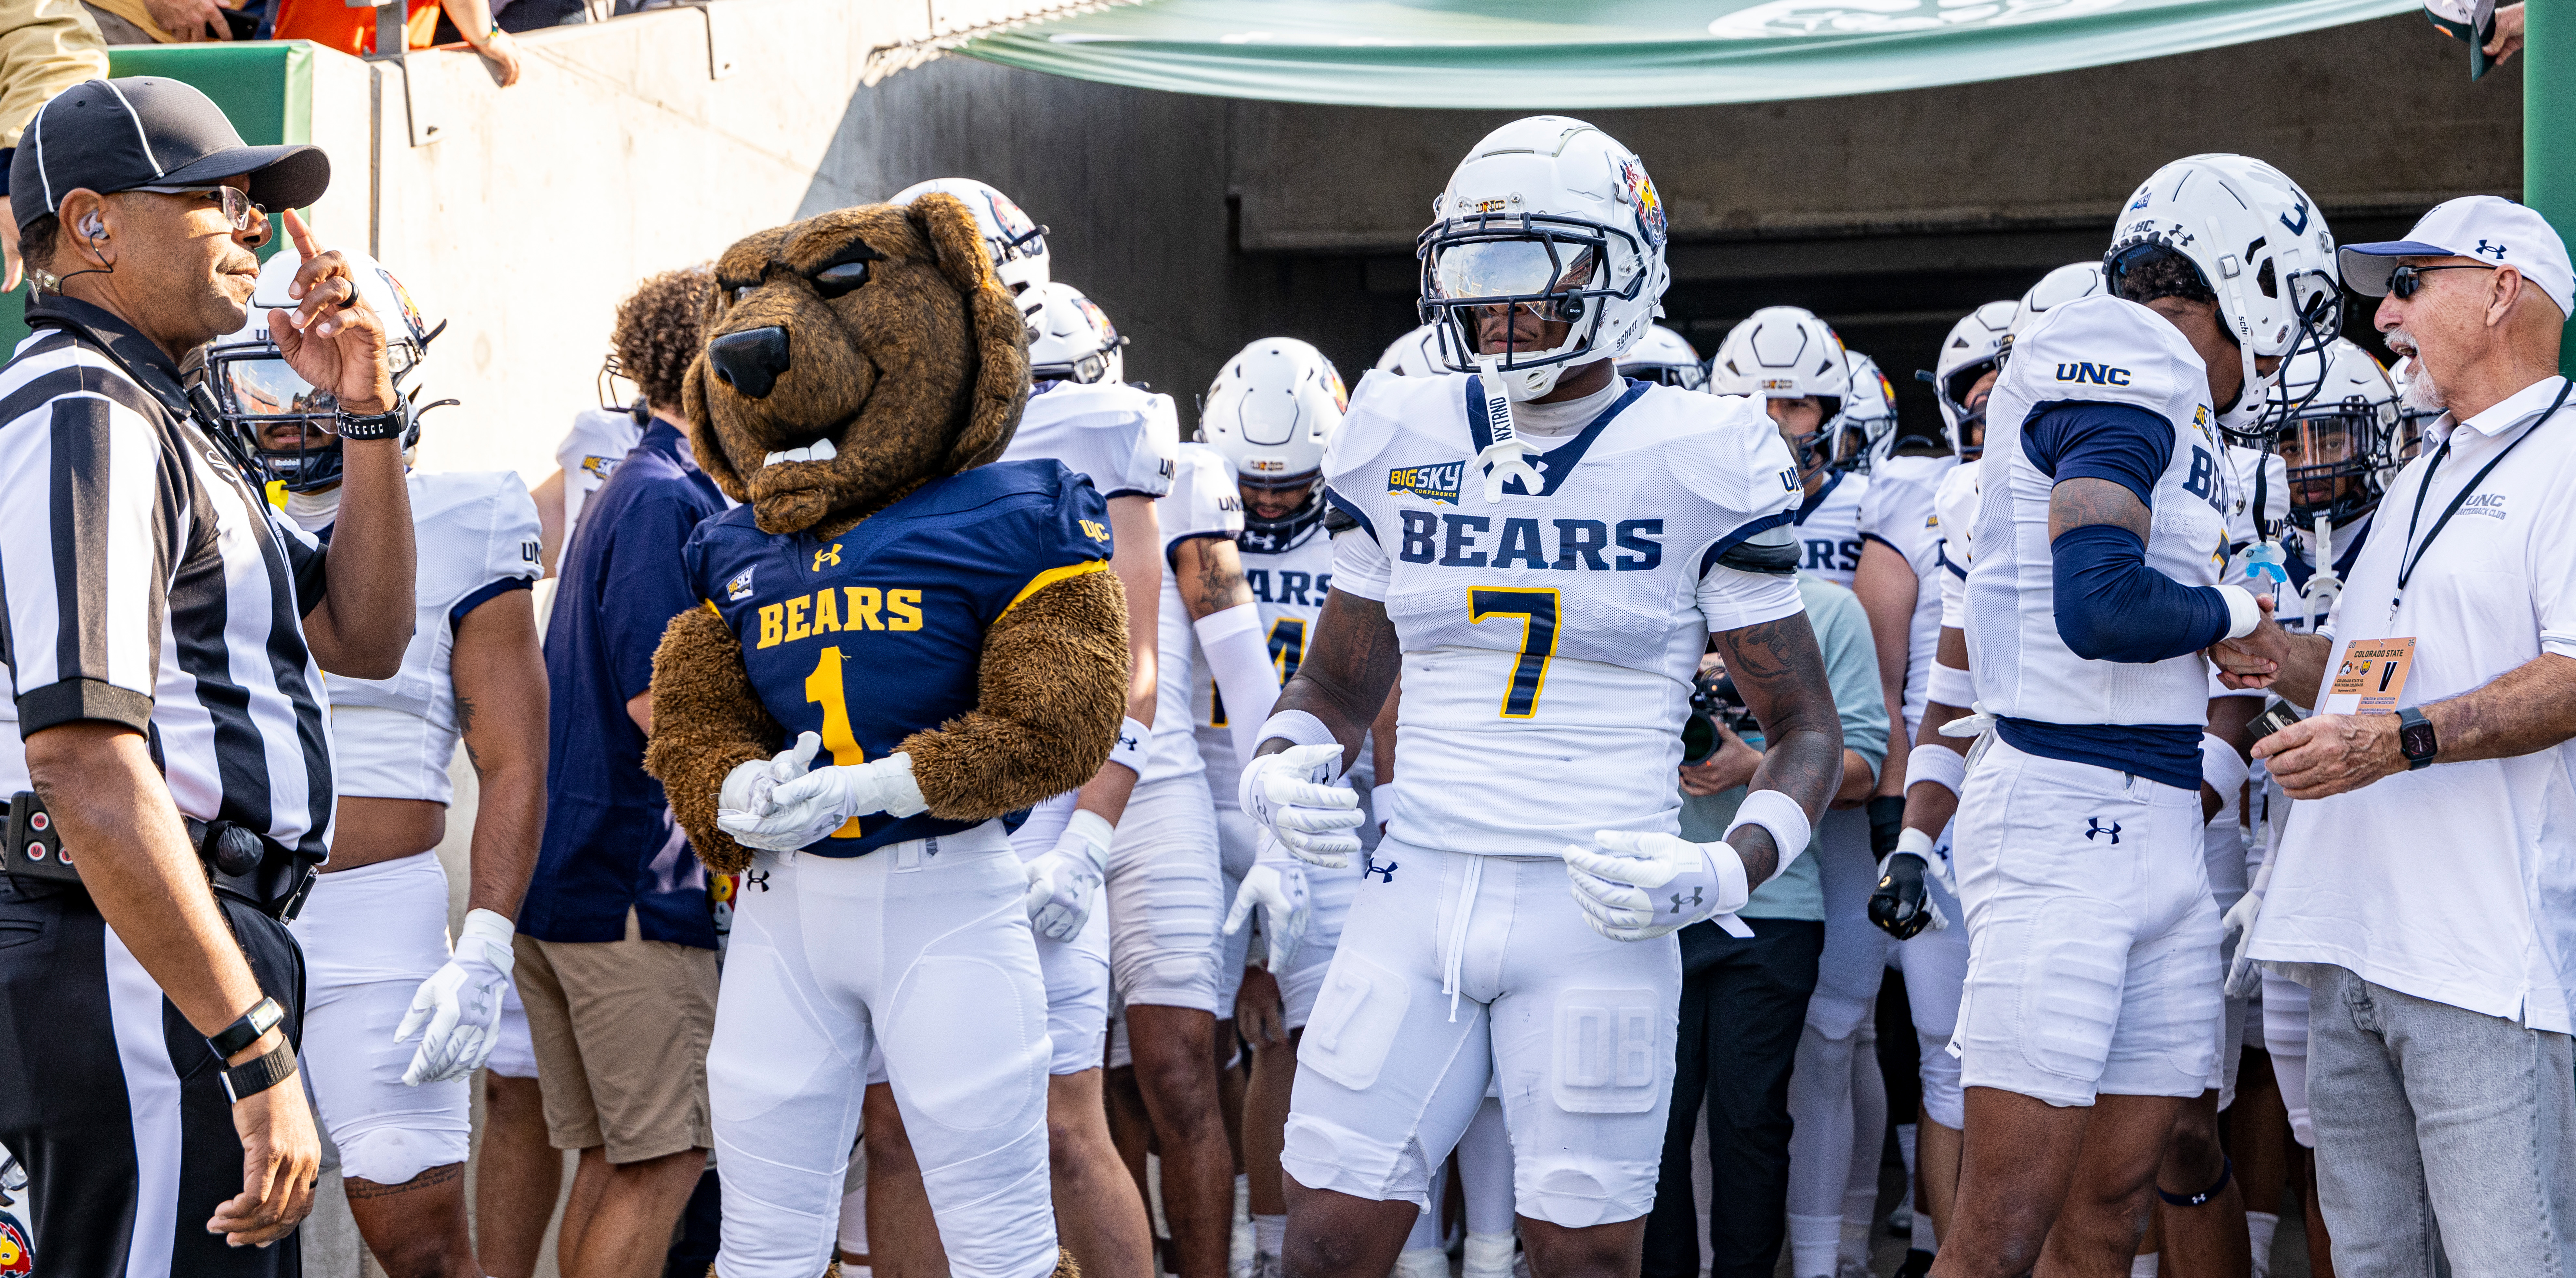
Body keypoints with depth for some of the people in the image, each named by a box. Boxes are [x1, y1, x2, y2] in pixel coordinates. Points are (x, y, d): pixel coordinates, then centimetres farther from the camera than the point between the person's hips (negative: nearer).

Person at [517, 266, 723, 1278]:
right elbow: (661, 703, -18)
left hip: (563, 879, 10)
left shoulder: (632, 491, 18)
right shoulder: (671, 501, -13)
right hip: (636, 881, -10)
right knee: (663, 1163, -6)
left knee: (615, 1162, 12)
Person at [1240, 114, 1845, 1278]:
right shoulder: (1406, 447, 8)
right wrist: (1277, 770, -3)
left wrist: (1723, 875, -14)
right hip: (1418, 888, 3)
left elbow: (1805, 727, 3)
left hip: (1596, 915, -3)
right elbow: (1338, 685, 19)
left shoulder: (1697, 463, -2)